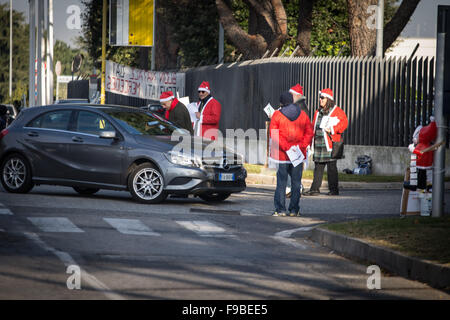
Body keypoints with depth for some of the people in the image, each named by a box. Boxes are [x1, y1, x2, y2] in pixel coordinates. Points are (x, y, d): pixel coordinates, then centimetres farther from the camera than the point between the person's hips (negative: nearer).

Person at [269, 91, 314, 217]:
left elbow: (274, 134, -11)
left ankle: (280, 209, 3)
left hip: (282, 154, -2)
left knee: (281, 181, 4)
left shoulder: (277, 115, -5)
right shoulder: (303, 115, 5)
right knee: (296, 182, 8)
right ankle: (294, 210, 9)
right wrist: (301, 146, -5)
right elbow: (309, 133, 2)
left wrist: (285, 147, -14)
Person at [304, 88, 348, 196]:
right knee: (318, 166, 6)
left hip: (329, 142, -6)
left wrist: (332, 129, -17)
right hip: (318, 142, 6)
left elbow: (344, 123, -10)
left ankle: (334, 189, 3)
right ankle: (315, 189, 6)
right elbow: (313, 126, 26)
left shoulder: (337, 111, -2)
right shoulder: (318, 112, 19)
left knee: (331, 166, -3)